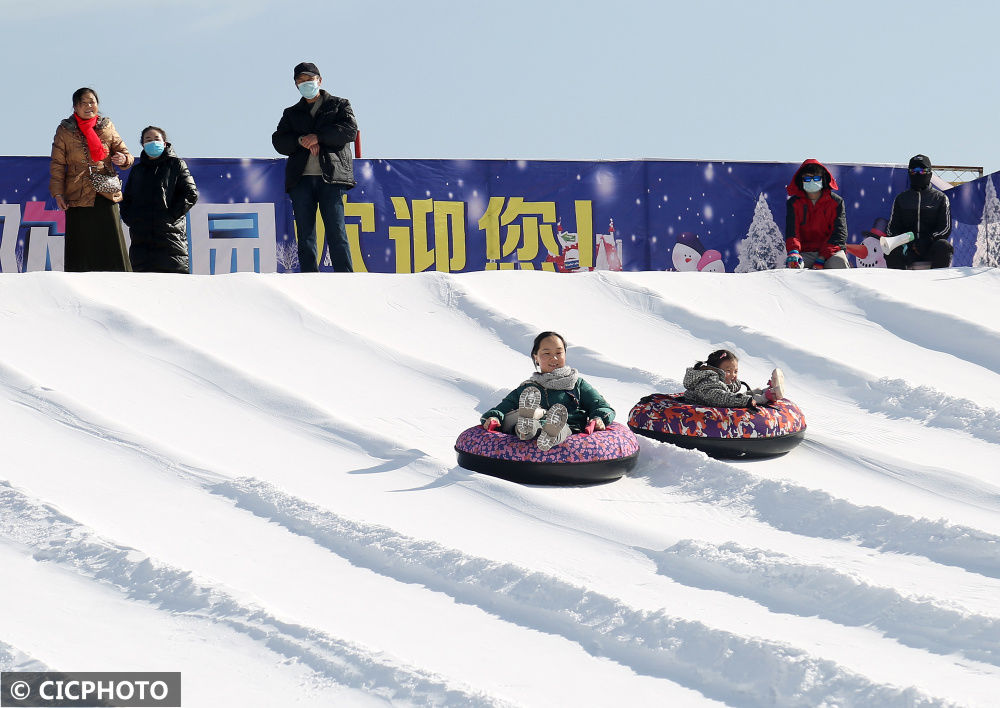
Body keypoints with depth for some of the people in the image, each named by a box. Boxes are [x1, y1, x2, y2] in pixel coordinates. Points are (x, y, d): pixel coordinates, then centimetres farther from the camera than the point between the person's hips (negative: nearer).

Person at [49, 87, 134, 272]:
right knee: (80, 253, -2)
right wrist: (57, 193, -4)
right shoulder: (65, 131, 6)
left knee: (111, 249, -3)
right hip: (78, 198, -1)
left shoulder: (107, 127, 10)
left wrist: (123, 159, -10)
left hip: (106, 195, 1)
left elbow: (124, 152, 14)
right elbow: (57, 164, 6)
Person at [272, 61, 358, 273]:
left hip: (330, 177, -3)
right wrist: (301, 141, -10)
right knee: (305, 237, 1)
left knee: (336, 233, -9)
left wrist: (318, 137, -10)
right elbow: (279, 141, 9)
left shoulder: (339, 105, 15)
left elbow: (350, 130, -2)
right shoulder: (292, 113, 22)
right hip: (301, 178, 3)